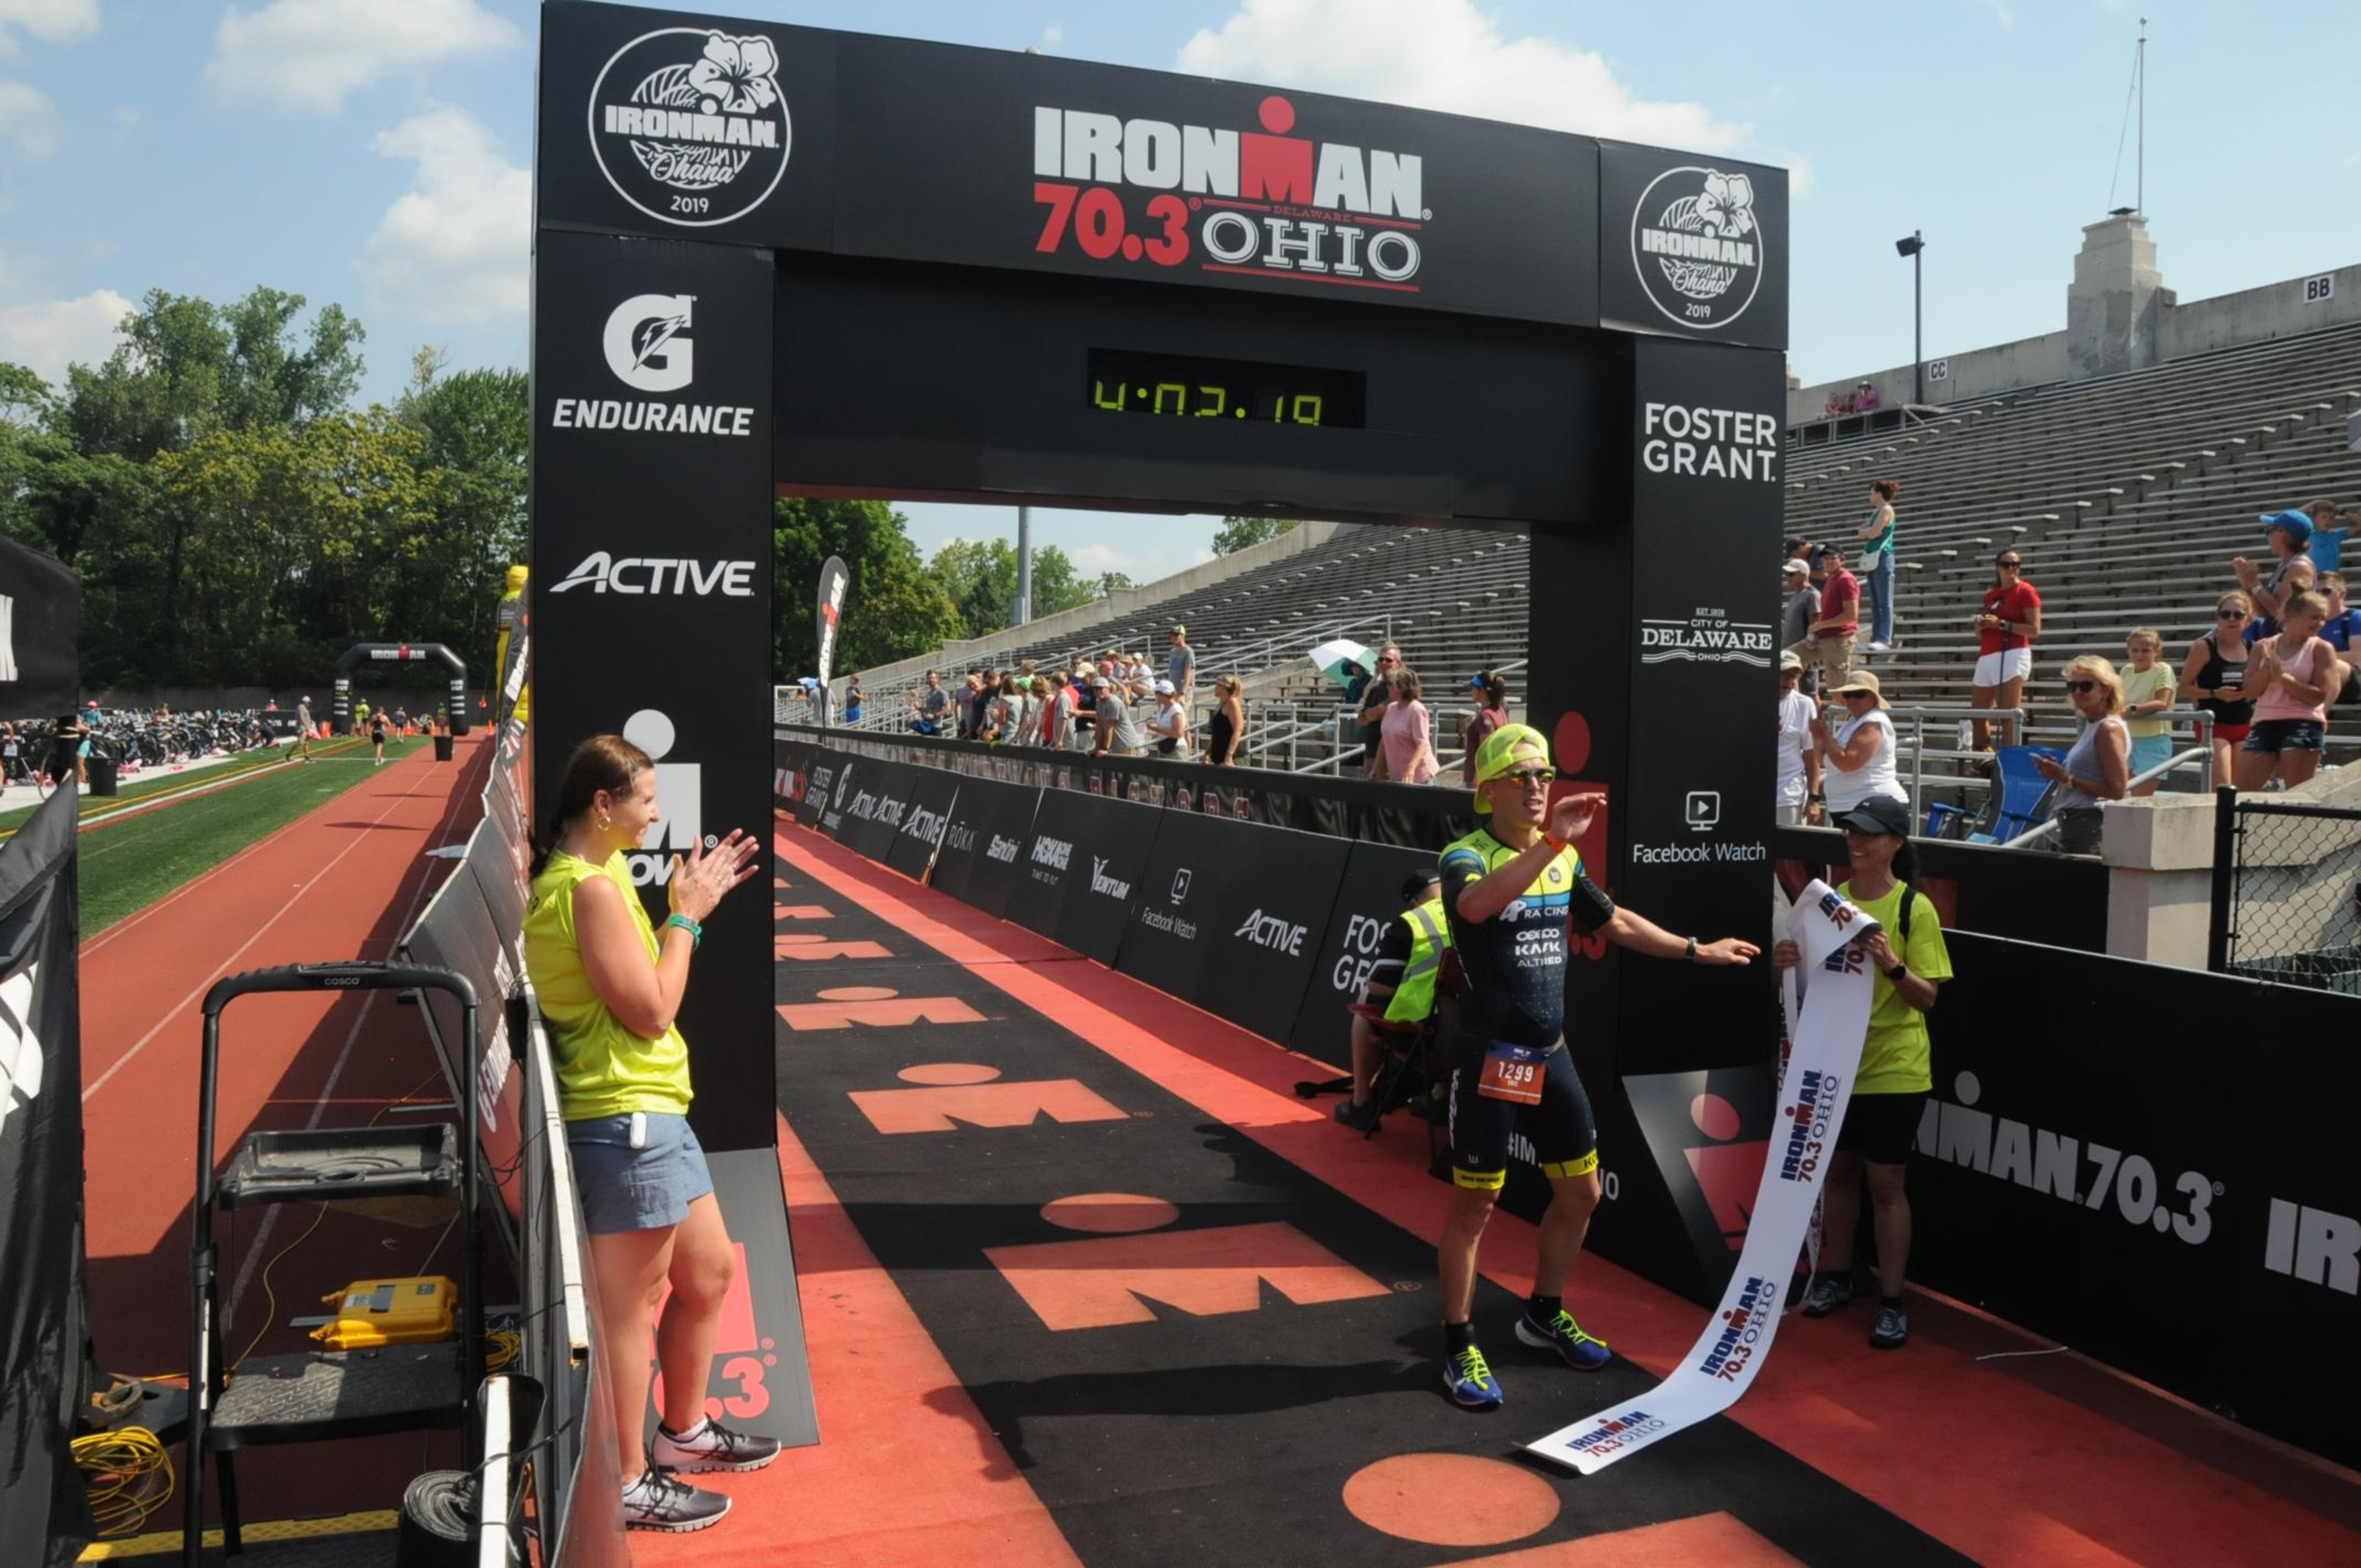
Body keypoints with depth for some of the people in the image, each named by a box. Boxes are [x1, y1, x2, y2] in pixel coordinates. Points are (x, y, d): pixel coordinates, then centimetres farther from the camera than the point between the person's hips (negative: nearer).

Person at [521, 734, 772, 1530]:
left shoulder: (574, 877, 12)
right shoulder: (592, 887, -19)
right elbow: (652, 1014, -18)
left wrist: (689, 903, 11)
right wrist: (685, 915, -9)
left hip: (648, 1114, 10)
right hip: (625, 1120, -10)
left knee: (710, 1271, 20)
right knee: (631, 1308, 2)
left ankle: (683, 1431, 37)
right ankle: (626, 1485, 17)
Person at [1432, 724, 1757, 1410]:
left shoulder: (1563, 860, 8)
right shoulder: (1465, 856, -14)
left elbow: (1615, 922, 22)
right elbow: (1478, 904, -38)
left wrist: (1697, 950, 26)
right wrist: (1552, 840, -45)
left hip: (1550, 1054, 7)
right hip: (1488, 1060, -7)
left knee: (1580, 1193, 15)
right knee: (1474, 1204, 2)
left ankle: (1544, 1315, 37)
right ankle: (1459, 1347, 17)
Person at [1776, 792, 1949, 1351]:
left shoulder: (1915, 908, -11)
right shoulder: (1832, 898, 3)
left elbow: (1927, 999, -12)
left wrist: (1893, 965, -29)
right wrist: (1793, 962, -9)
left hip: (1893, 1070, -5)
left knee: (1886, 1183, 2)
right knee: (1839, 1171, 15)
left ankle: (1892, 1302, 12)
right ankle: (1836, 1275, 30)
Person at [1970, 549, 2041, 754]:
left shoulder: (2025, 591, -1)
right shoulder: (1990, 594, 20)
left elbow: (2035, 629, -10)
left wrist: (2001, 624, -15)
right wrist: (1981, 624, 4)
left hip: (2012, 655, -8)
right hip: (1986, 658, 8)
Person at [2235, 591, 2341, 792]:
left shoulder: (2321, 648, 1)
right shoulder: (2264, 647, 10)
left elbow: (2319, 696, -9)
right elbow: (2251, 689, 5)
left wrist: (2283, 676, -14)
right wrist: (2267, 669, -11)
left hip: (2303, 724, -3)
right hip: (2265, 723, 3)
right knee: (2239, 789, 1)